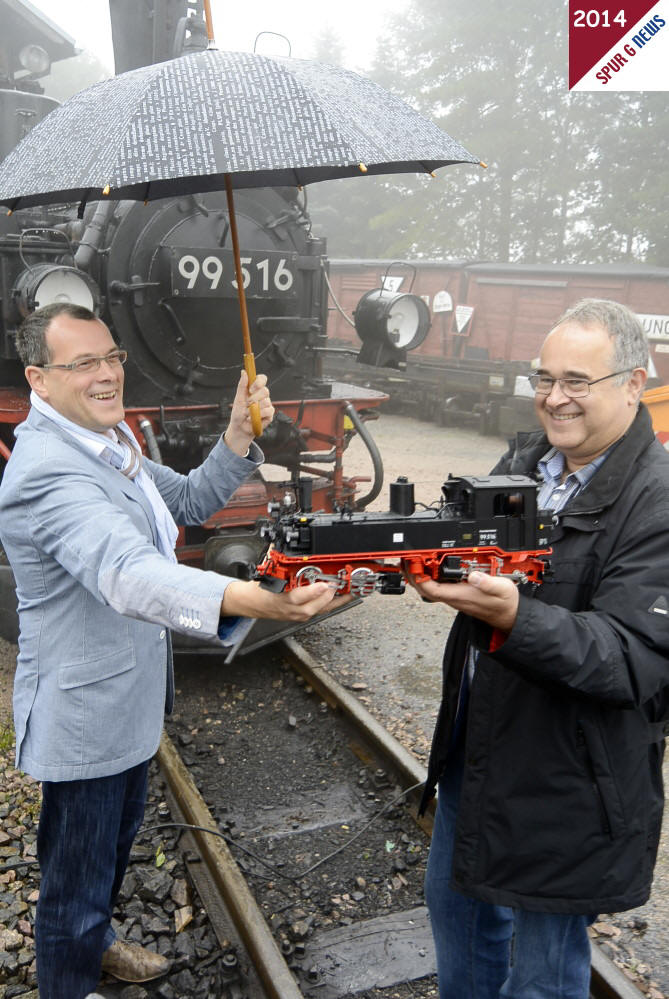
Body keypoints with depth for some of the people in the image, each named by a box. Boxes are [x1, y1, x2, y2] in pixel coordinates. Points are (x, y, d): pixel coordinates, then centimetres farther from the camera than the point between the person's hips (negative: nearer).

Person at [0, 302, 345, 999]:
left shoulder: (107, 442, 4)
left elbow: (187, 503, 10)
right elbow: (125, 574, -46)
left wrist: (240, 436, -8)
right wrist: (247, 600, -62)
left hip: (128, 697, 10)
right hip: (84, 713, -10)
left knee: (117, 834, 30)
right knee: (77, 869, 12)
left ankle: (94, 942, 56)